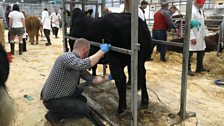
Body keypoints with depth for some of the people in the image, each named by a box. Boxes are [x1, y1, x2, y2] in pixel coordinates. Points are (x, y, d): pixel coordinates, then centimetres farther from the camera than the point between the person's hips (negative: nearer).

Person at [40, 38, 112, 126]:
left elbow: (92, 80, 6)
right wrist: (102, 51, -31)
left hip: (63, 94, 10)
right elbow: (84, 64, -42)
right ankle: (54, 115, 2)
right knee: (85, 109, -9)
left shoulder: (79, 65, 4)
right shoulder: (67, 57, -24)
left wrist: (108, 77, 5)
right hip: (53, 100, -10)